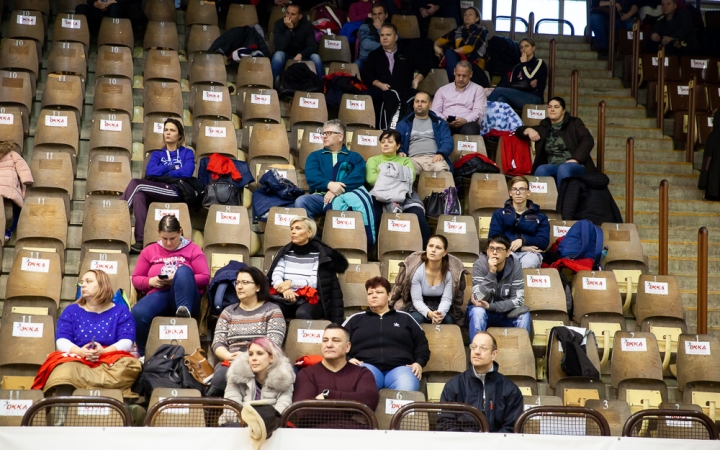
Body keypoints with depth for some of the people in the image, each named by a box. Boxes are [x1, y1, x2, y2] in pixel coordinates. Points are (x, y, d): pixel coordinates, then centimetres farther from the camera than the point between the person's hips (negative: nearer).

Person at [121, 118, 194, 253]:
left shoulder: (187, 153, 15)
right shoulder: (157, 154, 25)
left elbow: (186, 172, -5)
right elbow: (150, 172, 5)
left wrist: (161, 172, 0)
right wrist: (172, 167, 0)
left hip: (176, 191, -4)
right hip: (158, 192, 4)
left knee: (136, 183, -23)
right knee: (139, 195, -33)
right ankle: (141, 242, -39)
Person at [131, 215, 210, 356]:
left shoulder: (193, 249, 14)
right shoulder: (149, 251, 19)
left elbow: (205, 278, 5)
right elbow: (136, 279, 18)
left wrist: (180, 280, -11)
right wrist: (151, 281, -5)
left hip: (184, 299, -1)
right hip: (159, 295, 1)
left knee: (183, 271, -33)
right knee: (138, 313, -34)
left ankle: (184, 311, -51)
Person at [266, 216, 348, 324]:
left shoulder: (319, 254, 5)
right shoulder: (284, 252, 15)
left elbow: (315, 281, -5)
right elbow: (275, 276, 2)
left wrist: (292, 282, -15)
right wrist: (284, 289, -19)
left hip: (310, 300, -2)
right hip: (286, 298, 2)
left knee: (302, 313, -38)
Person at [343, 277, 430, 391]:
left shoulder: (405, 318, 26)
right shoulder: (356, 319, 25)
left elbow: (422, 343, 24)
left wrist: (419, 363, 6)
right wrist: (347, 359, 0)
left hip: (399, 368, 1)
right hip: (368, 366, -1)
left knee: (407, 389, -38)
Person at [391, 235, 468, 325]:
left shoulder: (450, 273, -18)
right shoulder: (417, 271, -21)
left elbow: (446, 299, -18)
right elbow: (417, 300, -20)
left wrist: (440, 313, -41)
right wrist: (429, 314, -41)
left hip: (440, 306, 1)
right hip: (420, 306, -1)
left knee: (448, 320, -28)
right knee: (417, 319, -32)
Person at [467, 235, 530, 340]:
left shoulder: (515, 265, -12)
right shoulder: (480, 264, -18)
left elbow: (518, 300, -16)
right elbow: (480, 299, -26)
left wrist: (490, 306, -26)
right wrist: (491, 272, -36)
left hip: (504, 313, 2)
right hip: (482, 312, -2)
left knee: (523, 314, -26)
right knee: (477, 311, -33)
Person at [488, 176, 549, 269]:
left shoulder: (540, 217, 22)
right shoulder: (499, 214, 21)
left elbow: (544, 242, 8)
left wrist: (523, 241, -13)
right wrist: (521, 247, -8)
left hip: (530, 253, 1)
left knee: (529, 263, -39)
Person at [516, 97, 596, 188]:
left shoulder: (574, 123, 13)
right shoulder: (543, 128, 22)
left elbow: (588, 140, -1)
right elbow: (519, 131, 28)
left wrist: (574, 160, -15)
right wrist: (528, 130, 3)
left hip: (575, 166, -3)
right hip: (553, 166, 3)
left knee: (563, 169, -39)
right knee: (541, 170, -33)